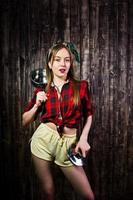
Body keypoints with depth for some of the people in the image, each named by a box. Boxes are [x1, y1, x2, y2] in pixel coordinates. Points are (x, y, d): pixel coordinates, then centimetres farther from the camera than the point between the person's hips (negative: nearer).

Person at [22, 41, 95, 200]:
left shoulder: (81, 86, -3)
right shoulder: (41, 91, 1)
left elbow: (88, 115, 11)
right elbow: (24, 121, 8)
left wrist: (83, 138, -2)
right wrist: (37, 105, -9)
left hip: (68, 144, 0)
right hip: (43, 139, 1)